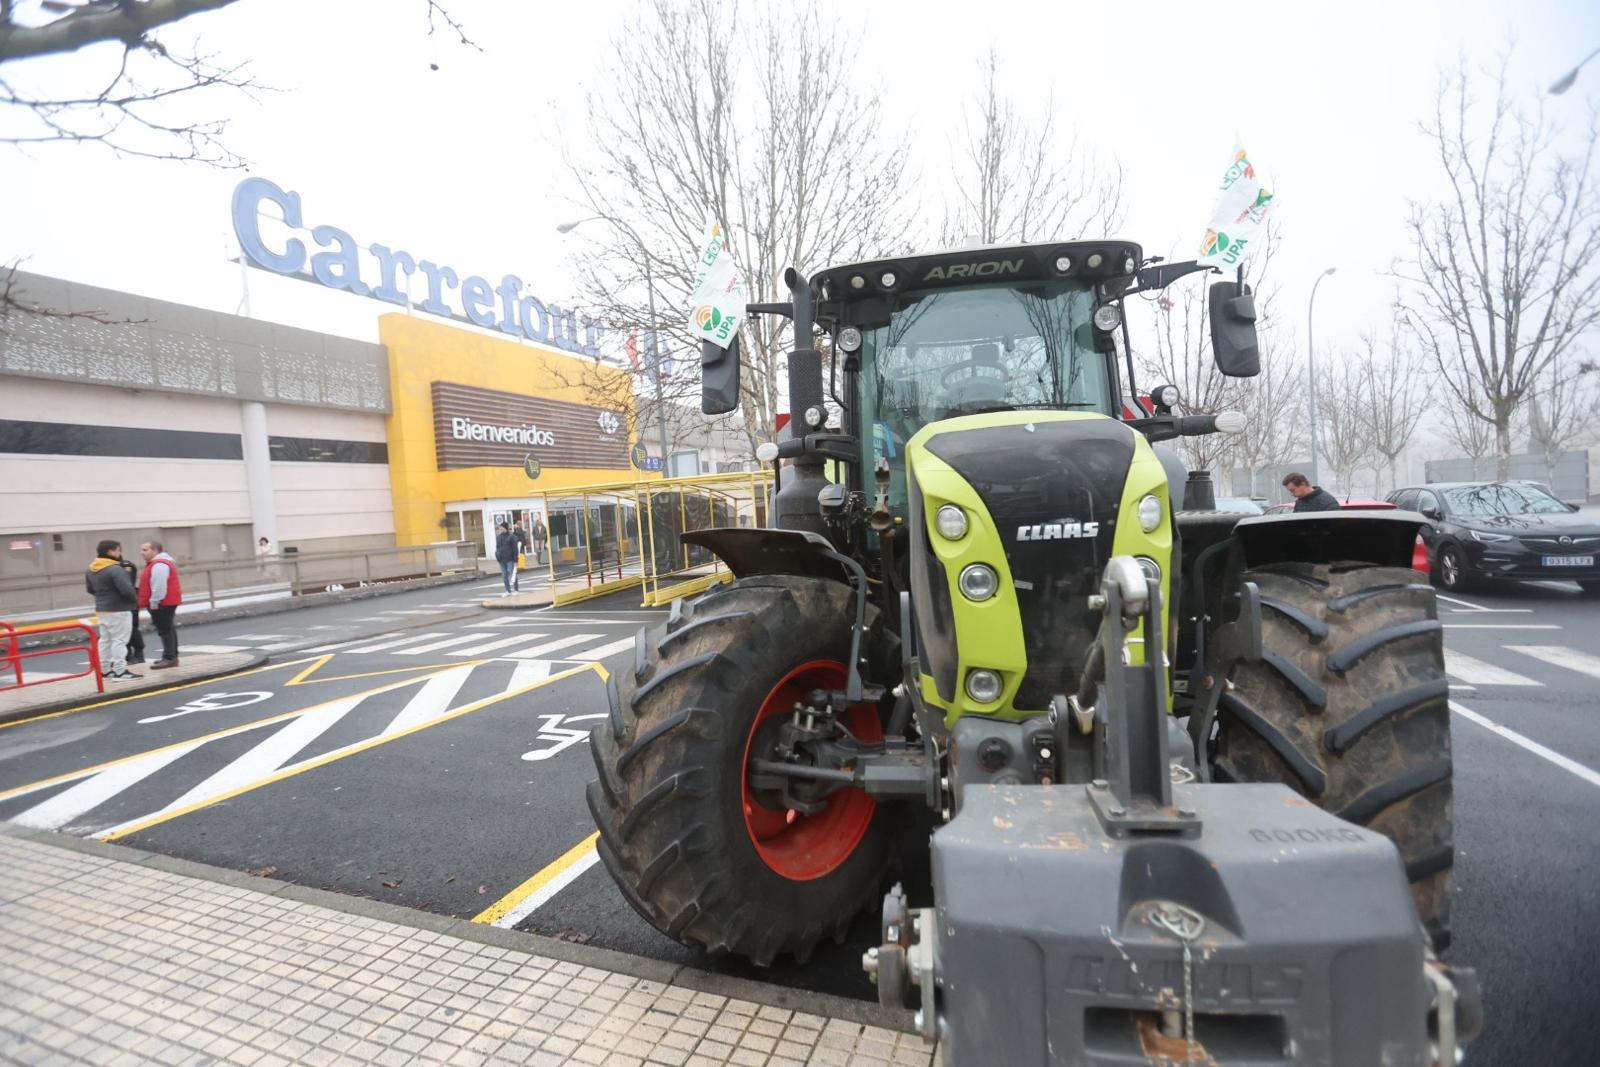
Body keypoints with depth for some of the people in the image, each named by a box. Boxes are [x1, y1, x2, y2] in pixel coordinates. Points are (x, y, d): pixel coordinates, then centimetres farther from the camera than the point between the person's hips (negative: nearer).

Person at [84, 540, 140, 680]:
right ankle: (120, 671, -5)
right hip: (118, 610, -9)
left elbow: (90, 589, 17)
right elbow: (126, 589, -24)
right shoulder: (114, 569, -21)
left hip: (102, 609, 9)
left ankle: (105, 669, 21)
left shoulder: (90, 570, 8)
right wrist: (135, 600, -8)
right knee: (119, 640, -5)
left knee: (105, 639, 15)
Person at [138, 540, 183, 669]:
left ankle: (169, 658, -10)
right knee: (168, 629, 15)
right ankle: (171, 656, 22)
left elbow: (159, 585, -26)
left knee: (165, 630, -10)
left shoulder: (159, 565, -19)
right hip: (166, 602, 11)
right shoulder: (159, 562, 18)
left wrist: (154, 601, -23)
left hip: (163, 603, -11)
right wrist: (154, 601, 24)